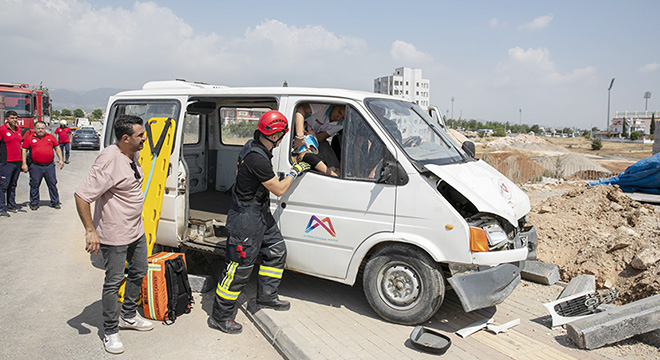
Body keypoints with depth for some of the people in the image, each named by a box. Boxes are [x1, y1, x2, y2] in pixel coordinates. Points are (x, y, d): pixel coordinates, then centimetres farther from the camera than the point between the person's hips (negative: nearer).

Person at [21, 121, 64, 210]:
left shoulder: (51, 137, 10)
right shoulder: (29, 138, 5)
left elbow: (57, 148, 15)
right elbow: (24, 151, 6)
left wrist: (60, 159, 6)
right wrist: (24, 164, -1)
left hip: (49, 165, 1)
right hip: (35, 167, -1)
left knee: (53, 184, 5)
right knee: (34, 185, 4)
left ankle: (55, 202, 15)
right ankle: (34, 203, 16)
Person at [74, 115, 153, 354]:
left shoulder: (133, 155, 3)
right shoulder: (109, 162, -26)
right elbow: (81, 195, -26)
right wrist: (90, 231, -26)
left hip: (136, 230, 9)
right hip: (114, 236, -9)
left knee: (138, 273, 20)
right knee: (113, 282, 4)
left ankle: (129, 317, 40)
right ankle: (110, 332, 21)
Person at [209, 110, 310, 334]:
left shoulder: (253, 146, 3)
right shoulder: (257, 158, -29)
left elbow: (238, 171, 21)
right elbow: (279, 190, -20)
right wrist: (295, 172, -6)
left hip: (261, 213, 10)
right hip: (246, 219, -10)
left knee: (276, 251, 19)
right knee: (239, 268, -1)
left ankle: (267, 297, 34)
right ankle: (220, 317, 15)